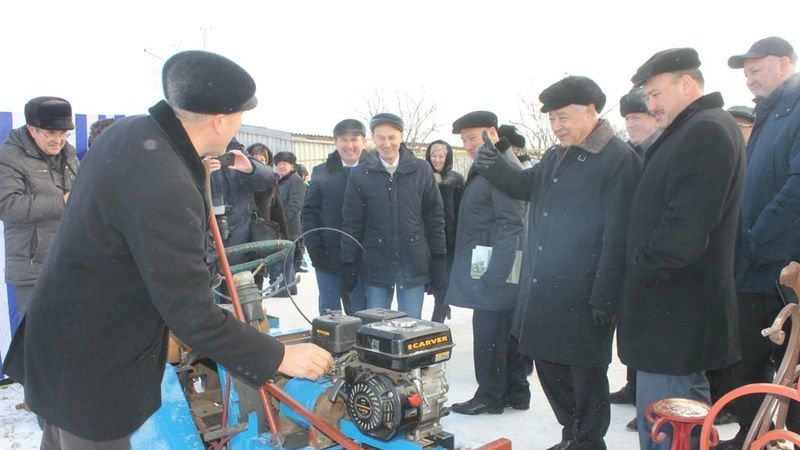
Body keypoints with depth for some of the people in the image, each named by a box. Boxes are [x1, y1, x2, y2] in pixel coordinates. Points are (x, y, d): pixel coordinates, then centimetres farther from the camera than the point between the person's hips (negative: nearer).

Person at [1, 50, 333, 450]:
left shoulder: (129, 131, -5)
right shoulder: (166, 189, -34)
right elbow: (193, 316, -30)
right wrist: (280, 357, -21)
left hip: (66, 333, 9)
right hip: (91, 365, -9)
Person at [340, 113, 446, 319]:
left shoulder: (421, 170, 0)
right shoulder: (360, 174, 0)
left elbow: (435, 217, 3)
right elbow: (352, 223, 2)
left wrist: (439, 260, 1)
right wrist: (349, 264, 0)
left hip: (414, 263, 0)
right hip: (376, 265, 0)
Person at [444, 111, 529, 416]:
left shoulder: (504, 167, -14)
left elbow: (510, 224, -19)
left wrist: (494, 273, -22)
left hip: (496, 267, -10)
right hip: (491, 267, 10)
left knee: (489, 336, -2)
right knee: (508, 333, 15)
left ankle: (490, 397, 11)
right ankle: (516, 392, 25)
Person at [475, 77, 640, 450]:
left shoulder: (619, 159, -11)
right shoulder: (555, 157, 14)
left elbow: (616, 235, -16)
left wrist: (603, 296, -17)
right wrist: (494, 168, -2)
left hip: (583, 296, -8)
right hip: (542, 290, 8)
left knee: (586, 374, 6)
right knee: (549, 366, 18)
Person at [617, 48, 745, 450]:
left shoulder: (707, 131, -15)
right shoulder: (691, 131, 18)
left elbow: (686, 225, -24)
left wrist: (641, 268, -13)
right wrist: (640, 272, 13)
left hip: (675, 310, -11)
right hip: (671, 310, 11)